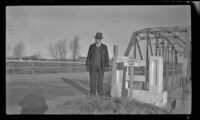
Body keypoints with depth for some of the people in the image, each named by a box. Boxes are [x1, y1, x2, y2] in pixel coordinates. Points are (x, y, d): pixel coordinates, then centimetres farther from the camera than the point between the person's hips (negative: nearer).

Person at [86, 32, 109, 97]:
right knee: (93, 79, -6)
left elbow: (106, 57, -1)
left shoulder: (104, 47, -1)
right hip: (93, 65, 0)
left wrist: (107, 66, -9)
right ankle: (93, 93, 0)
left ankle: (100, 92, 12)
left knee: (100, 79, 1)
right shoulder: (91, 46, 0)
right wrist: (87, 65, -5)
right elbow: (89, 56, 1)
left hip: (101, 66, 0)